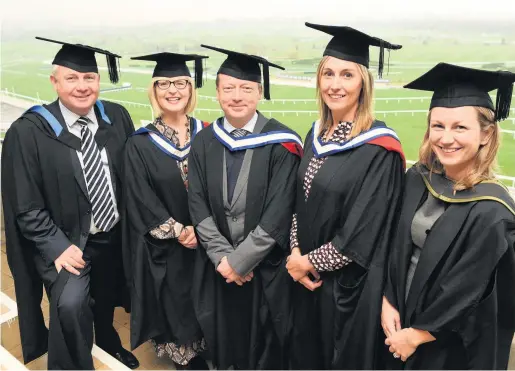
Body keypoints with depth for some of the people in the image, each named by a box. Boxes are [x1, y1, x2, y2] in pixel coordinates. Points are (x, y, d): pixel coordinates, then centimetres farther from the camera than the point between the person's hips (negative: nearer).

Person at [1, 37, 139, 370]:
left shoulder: (117, 117, -5)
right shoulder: (28, 131, -16)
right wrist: (58, 247, -21)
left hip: (113, 237, 4)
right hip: (64, 243, -4)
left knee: (107, 300, 24)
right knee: (70, 304, -25)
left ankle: (109, 343, 56)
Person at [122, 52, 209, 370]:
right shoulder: (140, 144, -7)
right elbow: (141, 203, -9)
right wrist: (178, 232, -16)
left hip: (204, 241, 3)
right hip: (163, 249, -2)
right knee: (173, 308, 10)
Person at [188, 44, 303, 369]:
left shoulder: (281, 143, -11)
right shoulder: (204, 142, 1)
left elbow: (279, 213, -15)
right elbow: (198, 205, -2)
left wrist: (240, 260, -15)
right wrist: (222, 256, -12)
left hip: (266, 267, -3)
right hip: (217, 265, 3)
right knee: (225, 342, 20)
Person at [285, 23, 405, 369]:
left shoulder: (379, 148, -20)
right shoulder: (317, 134, 2)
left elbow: (362, 234, -21)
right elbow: (300, 204, 7)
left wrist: (310, 262, -12)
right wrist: (296, 255, -5)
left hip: (349, 282, -6)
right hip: (308, 275, 7)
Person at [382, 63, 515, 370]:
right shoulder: (417, 179, -8)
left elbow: (467, 291, -20)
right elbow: (394, 247, -1)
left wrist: (417, 334, -12)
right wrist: (388, 303, -6)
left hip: (455, 343, -5)